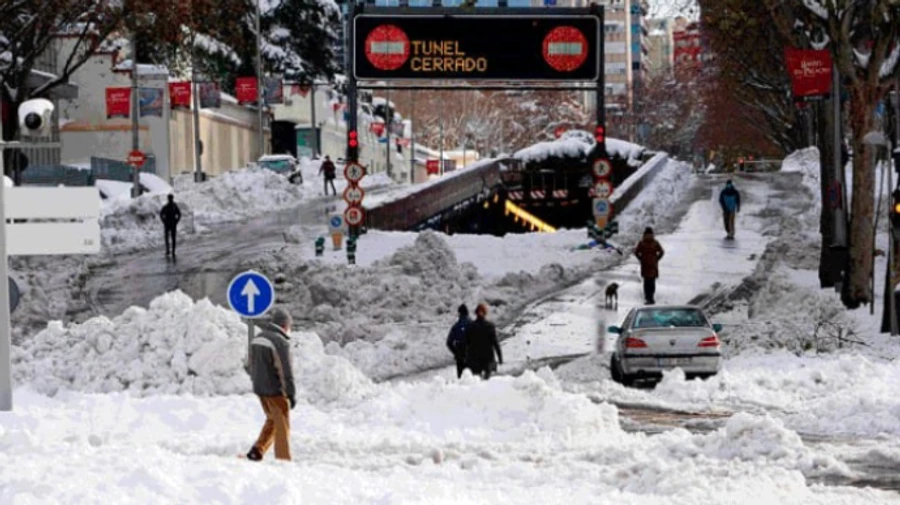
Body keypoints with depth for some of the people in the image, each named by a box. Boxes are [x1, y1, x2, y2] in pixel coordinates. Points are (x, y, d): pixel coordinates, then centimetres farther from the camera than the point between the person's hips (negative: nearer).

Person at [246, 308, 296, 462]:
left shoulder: (257, 339, 8)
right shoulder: (280, 342, -18)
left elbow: (250, 365, 18)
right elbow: (285, 371, -20)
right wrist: (291, 394, -15)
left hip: (260, 389, 8)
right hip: (276, 391, -8)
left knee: (272, 420, 21)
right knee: (282, 424, 2)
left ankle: (257, 450, 13)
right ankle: (283, 459, 3)